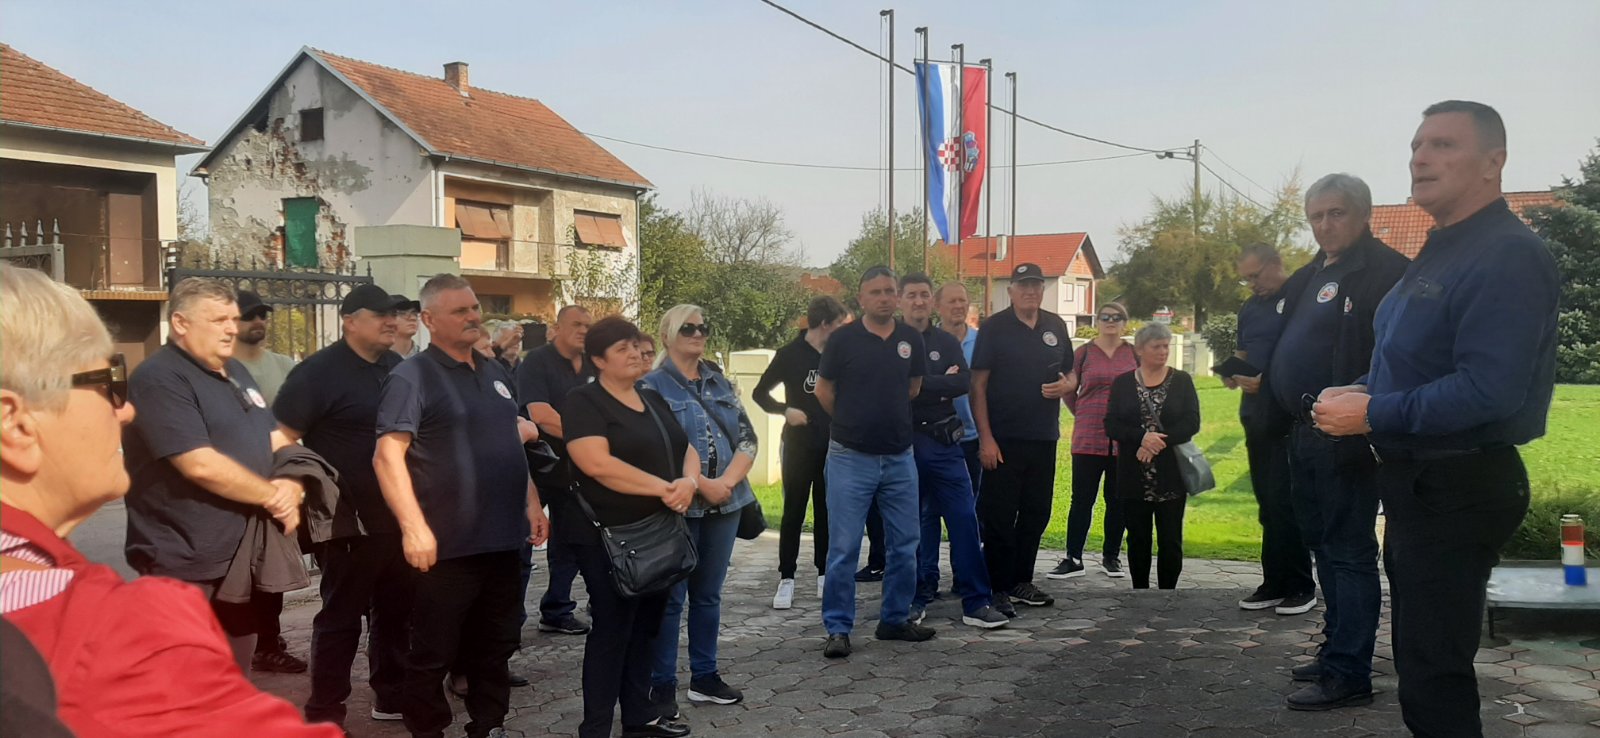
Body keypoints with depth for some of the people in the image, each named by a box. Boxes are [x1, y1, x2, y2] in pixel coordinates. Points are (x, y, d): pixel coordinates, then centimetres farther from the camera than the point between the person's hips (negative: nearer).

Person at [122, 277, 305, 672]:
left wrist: (292, 489, -5)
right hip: (186, 569, -9)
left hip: (242, 561, 9)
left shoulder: (237, 373, 14)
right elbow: (201, 465, -23)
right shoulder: (159, 379, -15)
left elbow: (274, 442, 17)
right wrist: (272, 495, -11)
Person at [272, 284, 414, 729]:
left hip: (400, 517, 7)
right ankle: (325, 713, 14)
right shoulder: (319, 371, -10)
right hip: (350, 521, -6)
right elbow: (281, 438, -15)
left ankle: (392, 697, 29)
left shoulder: (399, 367, 11)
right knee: (341, 617, 2)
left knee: (397, 612, 15)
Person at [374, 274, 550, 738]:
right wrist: (414, 528, -24)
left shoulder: (496, 373, 14)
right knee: (433, 654, 5)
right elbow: (387, 456, -17)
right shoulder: (411, 377, -9)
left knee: (495, 647, 17)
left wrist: (531, 504, 13)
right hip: (448, 545, -7)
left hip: (503, 539, 7)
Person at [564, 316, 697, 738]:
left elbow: (687, 449, 14)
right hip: (610, 537, -7)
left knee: (646, 627, 14)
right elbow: (597, 464, -23)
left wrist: (688, 482, -10)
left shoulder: (653, 399, 14)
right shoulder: (584, 402, -9)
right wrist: (663, 487, -21)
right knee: (612, 629, -3)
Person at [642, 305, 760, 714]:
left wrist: (727, 482, -9)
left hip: (725, 504, 5)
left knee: (709, 594, 13)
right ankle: (662, 684, 10)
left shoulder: (721, 383, 11)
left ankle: (705, 676, 23)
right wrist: (701, 484, -17)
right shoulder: (652, 385, -5)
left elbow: (748, 439, 7)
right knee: (670, 597, 1)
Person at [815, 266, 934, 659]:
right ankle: (838, 628, 7)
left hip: (900, 457, 4)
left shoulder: (911, 339, 3)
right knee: (844, 548, -2)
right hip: (851, 457, -4)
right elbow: (824, 391, 4)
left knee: (905, 545, 10)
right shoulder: (843, 339, -7)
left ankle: (895, 619, 24)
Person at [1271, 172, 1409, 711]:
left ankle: (1347, 673, 3)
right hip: (1305, 435, 10)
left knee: (1348, 553, -4)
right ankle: (1338, 647, 30)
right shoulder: (1309, 277, 16)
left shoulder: (1383, 271, -13)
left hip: (1345, 437, -9)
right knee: (1323, 545, 17)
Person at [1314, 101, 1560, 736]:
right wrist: (1363, 392, 7)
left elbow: (1489, 389, -30)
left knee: (1433, 672, -2)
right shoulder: (1441, 252, 13)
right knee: (1419, 654, 22)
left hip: (1458, 490, -10)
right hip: (1418, 482, 10)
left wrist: (1373, 414, -22)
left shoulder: (1506, 257, -20)